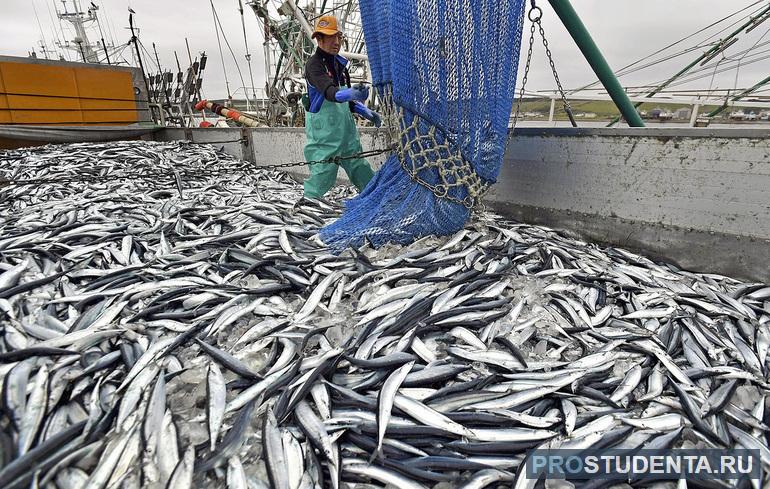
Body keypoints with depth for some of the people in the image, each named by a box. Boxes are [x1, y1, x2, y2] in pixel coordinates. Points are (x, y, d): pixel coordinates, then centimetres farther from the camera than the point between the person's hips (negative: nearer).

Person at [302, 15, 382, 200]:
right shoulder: (314, 64, -13)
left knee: (357, 163, 13)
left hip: (345, 122, 7)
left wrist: (365, 112, 10)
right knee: (323, 170, -9)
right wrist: (350, 94, -50)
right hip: (323, 127, -7)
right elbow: (329, 92, -32)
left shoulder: (339, 62, 12)